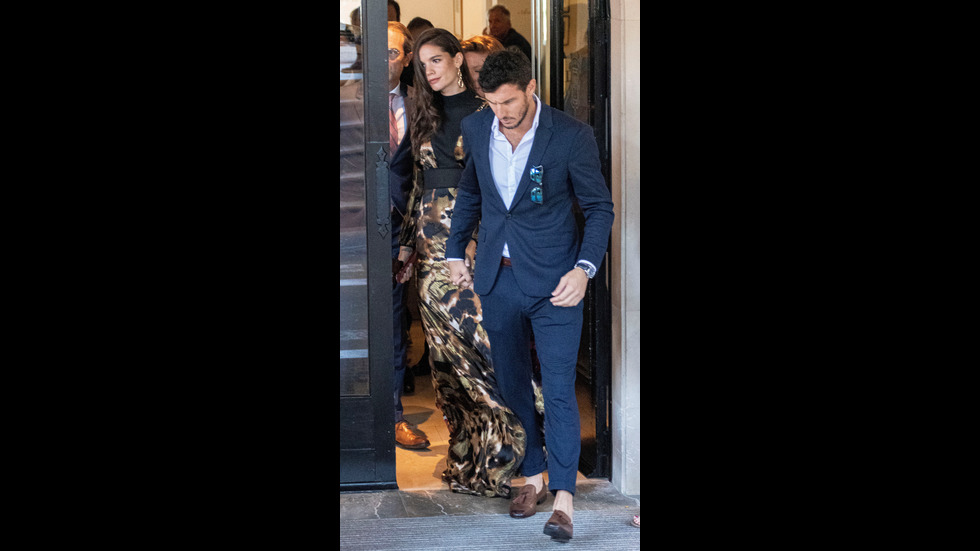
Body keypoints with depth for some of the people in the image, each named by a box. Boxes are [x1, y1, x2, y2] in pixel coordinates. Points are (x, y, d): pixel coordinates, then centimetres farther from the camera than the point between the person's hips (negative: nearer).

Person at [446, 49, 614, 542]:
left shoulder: (572, 136, -13)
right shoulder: (475, 129, 0)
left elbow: (599, 207, -5)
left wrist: (584, 268, -17)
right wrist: (455, 253, 15)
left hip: (553, 280, -4)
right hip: (497, 279, 5)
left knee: (559, 389, -5)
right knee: (511, 384, 13)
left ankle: (563, 497, 1)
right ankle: (532, 475, 29)